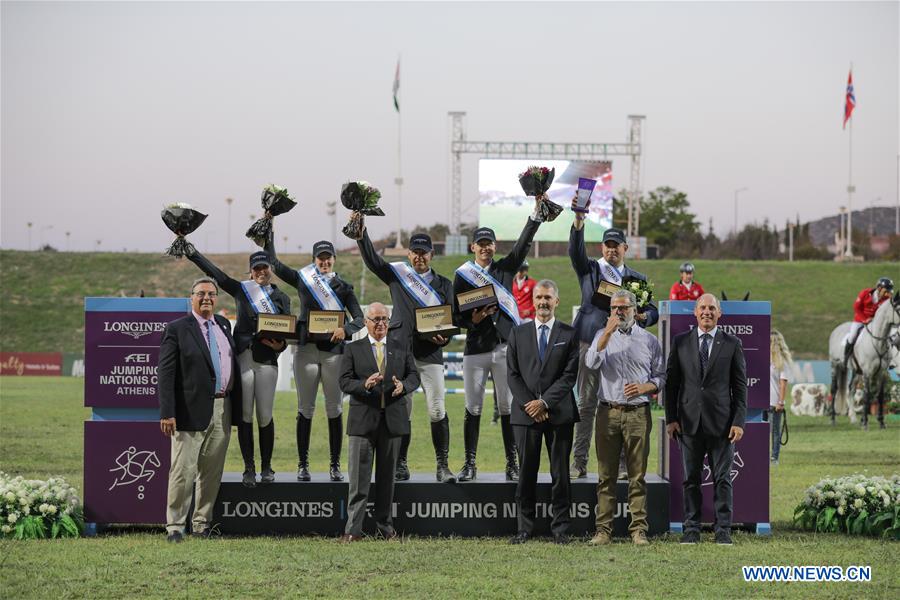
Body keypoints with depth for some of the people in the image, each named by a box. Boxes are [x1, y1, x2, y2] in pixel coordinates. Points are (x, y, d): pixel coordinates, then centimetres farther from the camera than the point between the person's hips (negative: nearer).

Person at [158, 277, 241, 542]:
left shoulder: (223, 325, 15)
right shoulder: (177, 329, -4)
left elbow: (233, 364, 23)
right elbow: (166, 373, -8)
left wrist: (236, 407, 16)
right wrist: (167, 413, -15)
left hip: (222, 409, 6)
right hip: (192, 410, -6)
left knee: (212, 471, 10)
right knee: (183, 470, -4)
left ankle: (202, 523, 19)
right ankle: (175, 525, 2)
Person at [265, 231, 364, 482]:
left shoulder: (343, 287, 8)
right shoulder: (303, 279, 9)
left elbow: (359, 318, 3)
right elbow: (274, 264, 10)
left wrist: (345, 329, -17)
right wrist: (269, 233, 8)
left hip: (334, 351, 0)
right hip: (306, 350, 0)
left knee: (335, 409, 1)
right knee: (305, 409, 2)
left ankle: (335, 464, 6)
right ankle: (303, 464, 7)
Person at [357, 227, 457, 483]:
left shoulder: (443, 284, 12)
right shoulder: (398, 273, 11)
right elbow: (371, 259, 2)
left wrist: (445, 337, -11)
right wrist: (360, 232, -10)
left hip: (430, 354, 0)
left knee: (437, 411, -7)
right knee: (401, 410, 1)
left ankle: (442, 465, -1)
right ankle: (400, 465, 8)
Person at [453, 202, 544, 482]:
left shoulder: (505, 268, 11)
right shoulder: (463, 275, 5)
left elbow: (524, 242, 0)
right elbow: (456, 315, 5)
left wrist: (538, 209, -9)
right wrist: (473, 319, -16)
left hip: (505, 346, 1)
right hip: (476, 347, -1)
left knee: (508, 408, 1)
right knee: (473, 409, 1)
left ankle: (512, 464, 4)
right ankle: (470, 464, 6)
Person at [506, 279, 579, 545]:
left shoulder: (569, 334, 5)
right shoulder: (518, 333, 10)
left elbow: (570, 374, -2)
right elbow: (513, 374, 5)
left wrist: (545, 402, -11)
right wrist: (529, 405, -7)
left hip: (559, 413, -1)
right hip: (526, 413, 1)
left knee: (560, 472, 1)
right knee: (526, 472, 2)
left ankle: (560, 529, 6)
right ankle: (525, 528, 8)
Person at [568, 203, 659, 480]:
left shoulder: (637, 278, 16)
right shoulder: (589, 269, 11)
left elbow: (653, 311, 15)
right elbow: (575, 250, -7)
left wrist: (642, 316, -9)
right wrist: (579, 220, -22)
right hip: (591, 341, -1)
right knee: (586, 404, -2)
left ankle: (623, 462, 4)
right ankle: (579, 462, -1)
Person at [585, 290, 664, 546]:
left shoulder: (649, 340, 10)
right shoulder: (603, 336, 11)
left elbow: (660, 377, 13)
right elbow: (591, 363, -8)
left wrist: (645, 387, -8)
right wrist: (608, 332, -15)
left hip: (638, 413, 0)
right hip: (608, 412, 0)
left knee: (637, 476, -1)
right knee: (606, 475, 0)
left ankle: (639, 529, 0)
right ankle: (603, 529, 1)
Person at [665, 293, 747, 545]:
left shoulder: (732, 344, 4)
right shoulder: (680, 342, 7)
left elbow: (740, 386, 3)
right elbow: (671, 382, 8)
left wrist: (739, 421, -5)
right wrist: (671, 418, 0)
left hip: (721, 421, -1)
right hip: (690, 421, 1)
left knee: (722, 479, 1)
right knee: (691, 479, 5)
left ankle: (723, 530, 5)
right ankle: (691, 529, 10)